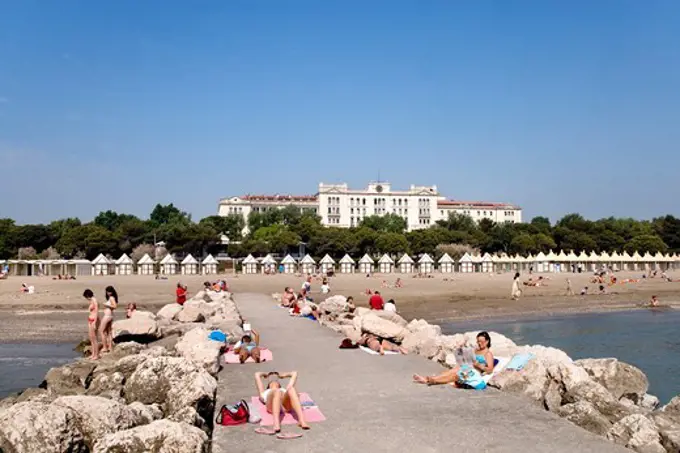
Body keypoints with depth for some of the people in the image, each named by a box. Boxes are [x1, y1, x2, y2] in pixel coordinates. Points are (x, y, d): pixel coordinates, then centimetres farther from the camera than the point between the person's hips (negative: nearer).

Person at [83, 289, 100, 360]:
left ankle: (96, 355, -1)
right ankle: (93, 354, 18)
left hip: (94, 320, -10)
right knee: (91, 338, 12)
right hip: (90, 320, 10)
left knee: (94, 338, -6)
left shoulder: (94, 301, -13)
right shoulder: (91, 302, 15)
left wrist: (94, 323, -22)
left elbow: (97, 313, -18)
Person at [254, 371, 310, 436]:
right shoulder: (265, 393, 42)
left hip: (286, 405, 1)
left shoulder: (285, 390, 45)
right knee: (277, 392, -35)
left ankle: (302, 421, -51)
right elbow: (257, 374, 45)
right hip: (272, 406, -1)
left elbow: (294, 373, 49)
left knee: (291, 389, -32)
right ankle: (276, 425, -56)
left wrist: (284, 375, 64)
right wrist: (266, 374, 63)